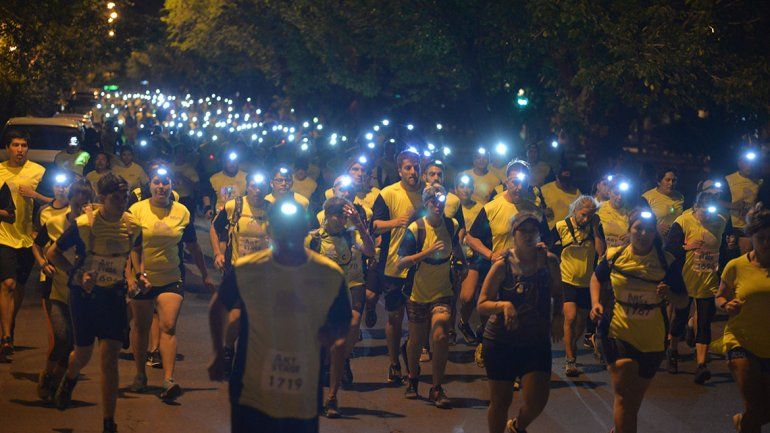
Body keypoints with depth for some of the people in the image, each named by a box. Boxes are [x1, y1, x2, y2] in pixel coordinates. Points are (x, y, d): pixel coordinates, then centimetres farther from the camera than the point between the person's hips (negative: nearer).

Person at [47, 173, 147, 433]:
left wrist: (137, 275, 1)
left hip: (114, 295, 2)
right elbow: (53, 253, -5)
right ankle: (69, 379, 50)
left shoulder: (133, 225, -5)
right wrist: (77, 274, -17)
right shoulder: (83, 225, -16)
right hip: (85, 294, -1)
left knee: (110, 358, -7)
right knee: (83, 355, 9)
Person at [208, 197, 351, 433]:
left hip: (304, 397, 1)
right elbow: (218, 308, 11)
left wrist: (334, 333, -13)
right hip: (251, 394, -1)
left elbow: (344, 322, 9)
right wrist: (219, 355, 6)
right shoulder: (245, 270, -6)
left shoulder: (331, 275, -4)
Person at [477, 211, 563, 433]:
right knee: (501, 400, 6)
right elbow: (482, 305, -12)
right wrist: (504, 305, -30)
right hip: (501, 341, -2)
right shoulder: (503, 265, -9)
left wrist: (557, 316, -1)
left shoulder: (549, 261, -1)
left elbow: (557, 294, 16)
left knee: (537, 400, -7)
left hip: (537, 341, 2)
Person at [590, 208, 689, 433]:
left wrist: (670, 295, -24)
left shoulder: (668, 262, -6)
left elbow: (683, 302, -2)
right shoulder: (614, 257, -5)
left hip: (652, 340, 2)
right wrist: (596, 303, -3)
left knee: (635, 399, 19)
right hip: (617, 331, -2)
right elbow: (597, 279, 15)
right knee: (625, 395, -16)